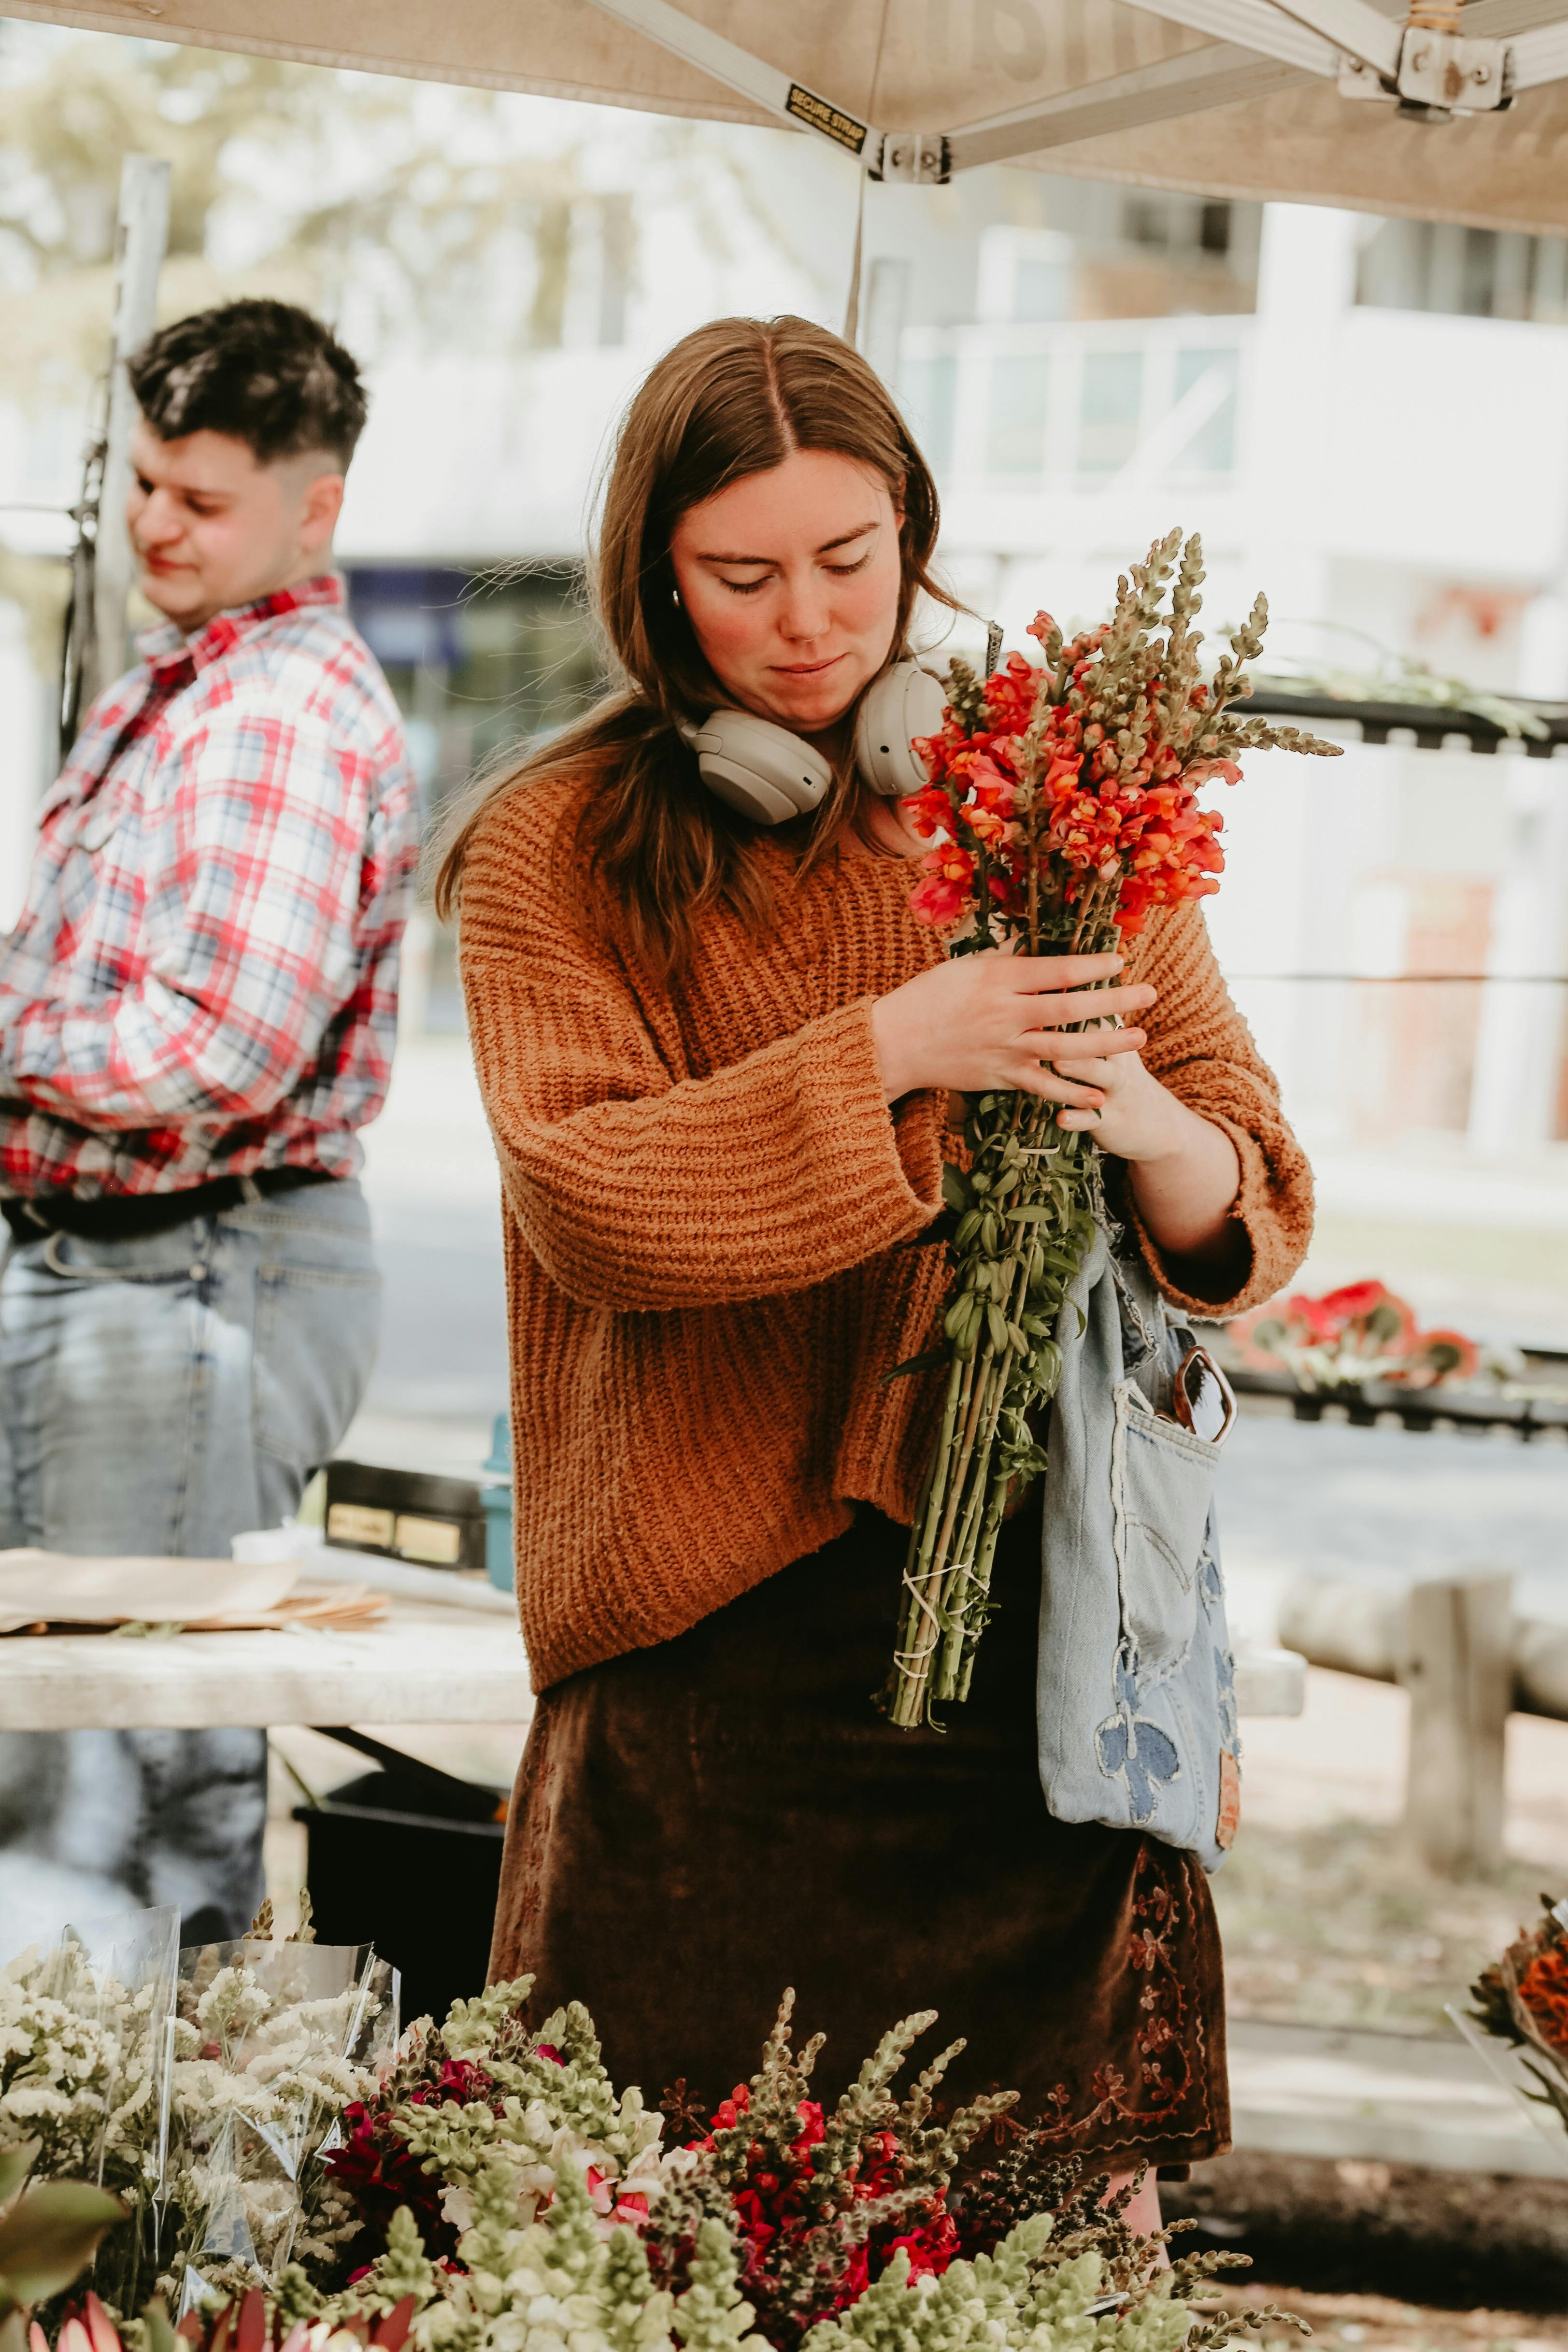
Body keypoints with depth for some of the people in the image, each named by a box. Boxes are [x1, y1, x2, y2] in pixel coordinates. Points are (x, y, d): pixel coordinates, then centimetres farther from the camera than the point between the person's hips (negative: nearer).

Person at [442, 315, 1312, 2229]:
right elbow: (590, 1206, -10)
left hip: (1039, 1612, 2)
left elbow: (1260, 1212, 6)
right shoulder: (551, 852, 3)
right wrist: (890, 1052, -20)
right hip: (714, 1626, -1)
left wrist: (1148, 1132, -17)